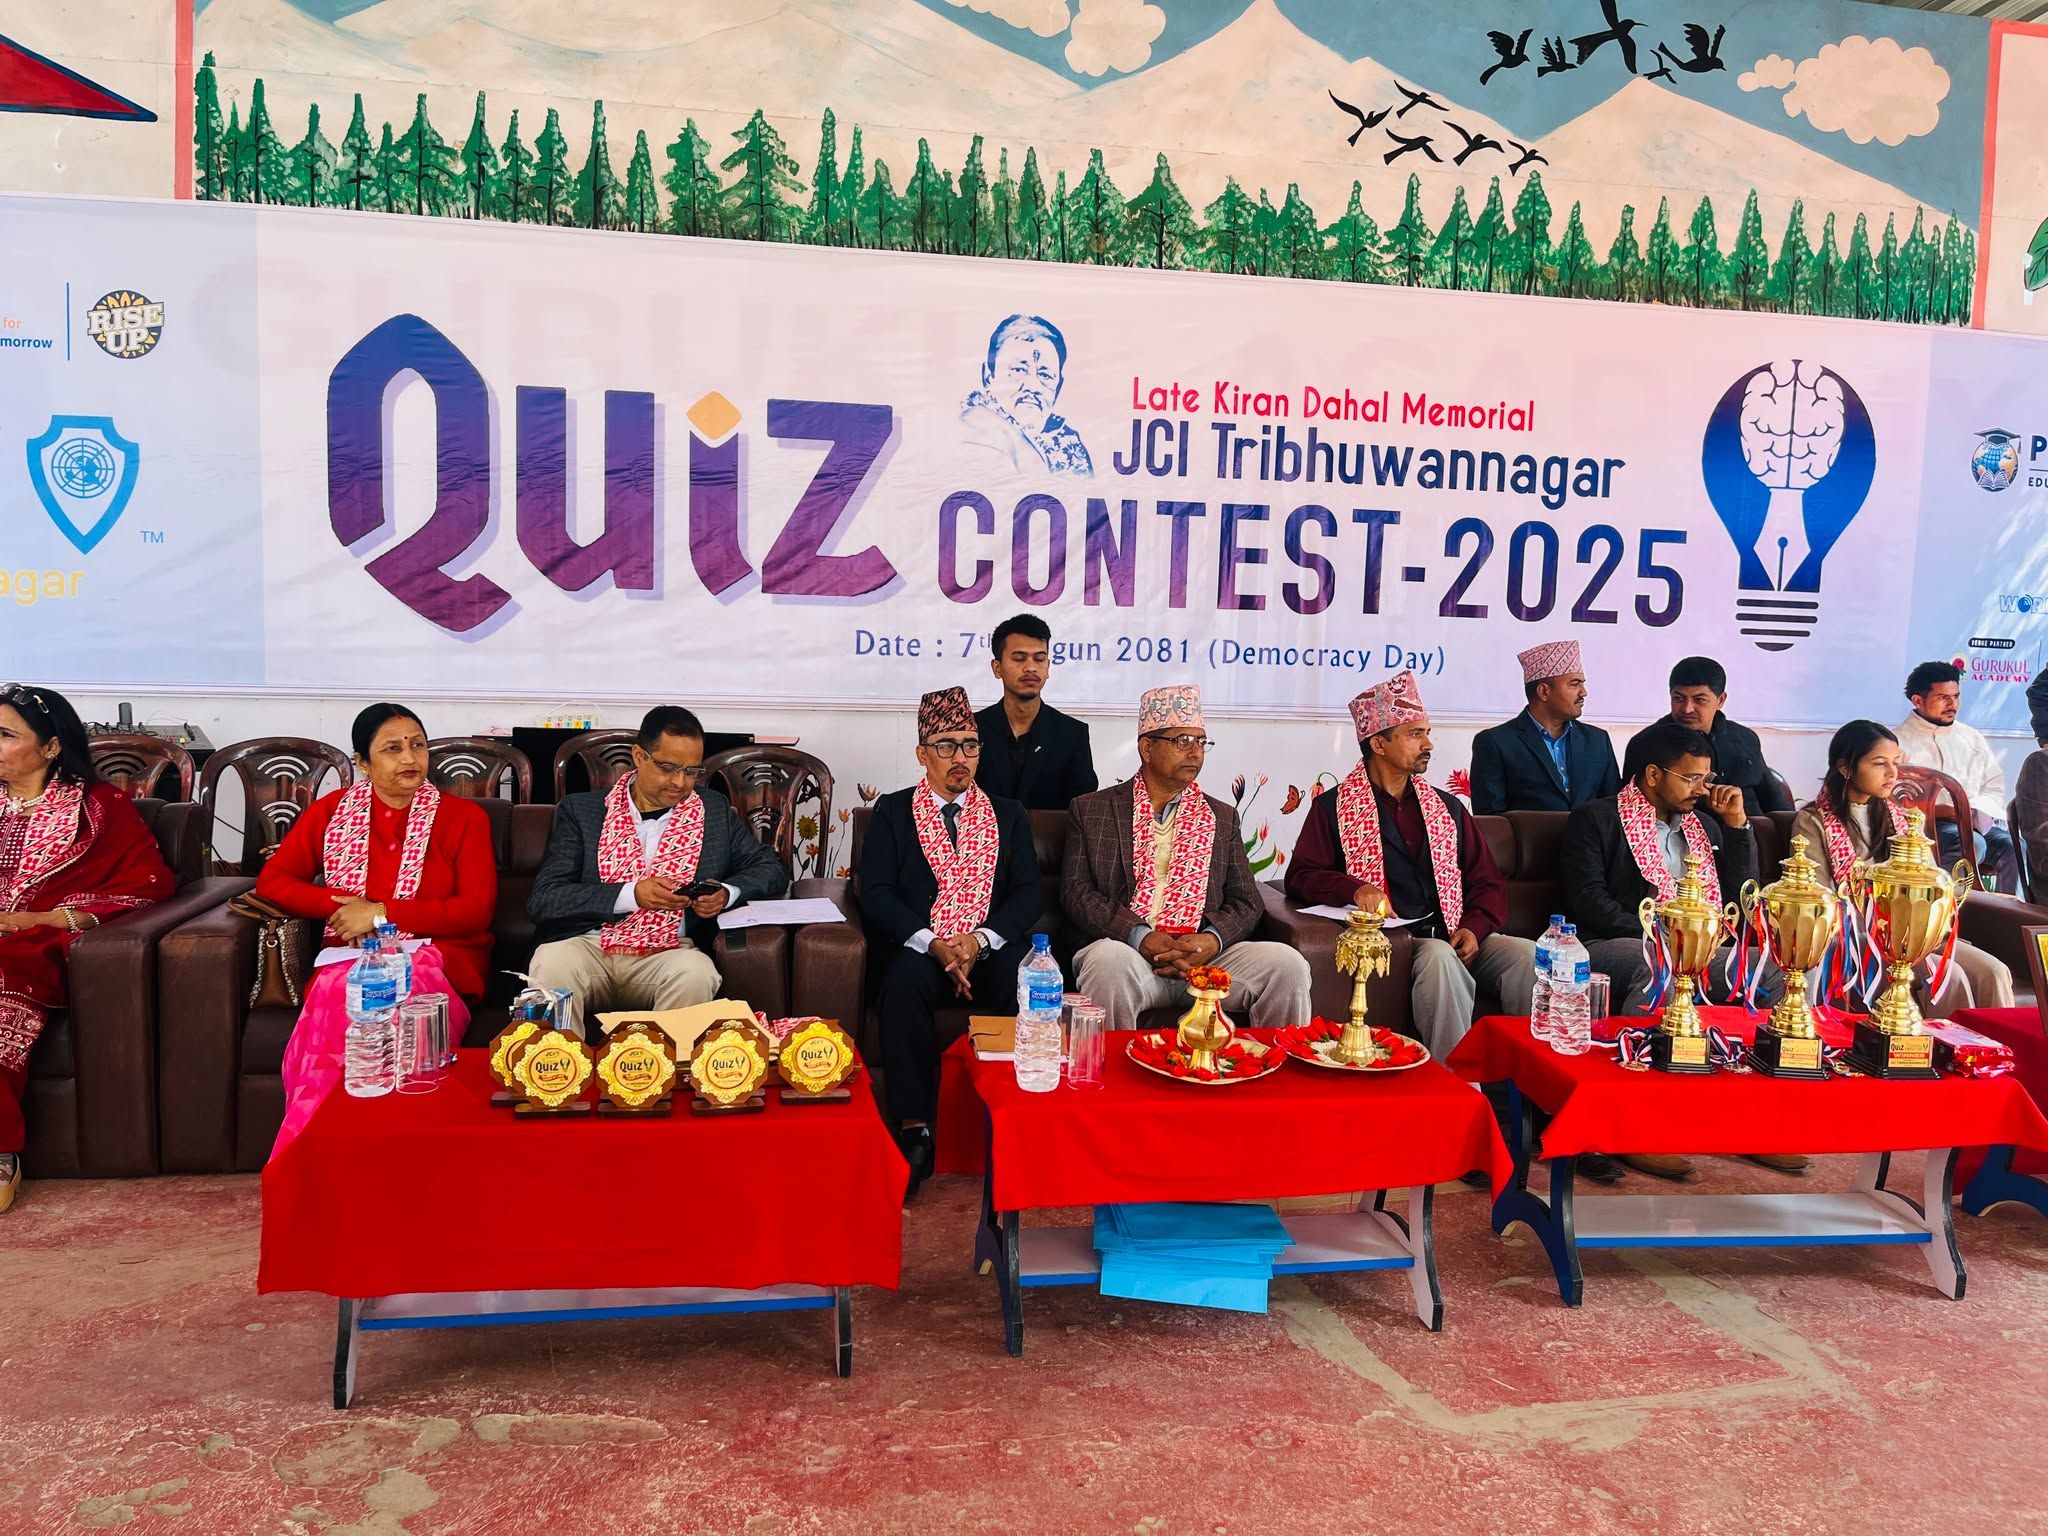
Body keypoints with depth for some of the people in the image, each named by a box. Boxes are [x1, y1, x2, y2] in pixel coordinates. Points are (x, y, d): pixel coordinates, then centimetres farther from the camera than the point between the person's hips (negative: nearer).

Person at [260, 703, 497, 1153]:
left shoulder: (463, 817, 6)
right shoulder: (330, 811, 15)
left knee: (349, 997, -35)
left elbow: (478, 910, -3)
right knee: (339, 992, -35)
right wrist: (344, 907, -4)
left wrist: (382, 913, -10)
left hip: (437, 960, -2)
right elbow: (271, 881, 13)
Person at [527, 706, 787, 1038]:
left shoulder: (715, 811, 13)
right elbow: (543, 899, -1)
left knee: (696, 973, -33)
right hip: (588, 946, 0)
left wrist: (727, 893, -7)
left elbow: (773, 870, 15)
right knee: (551, 965, -34)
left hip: (668, 953, 1)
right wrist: (632, 895, -14)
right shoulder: (581, 810, 8)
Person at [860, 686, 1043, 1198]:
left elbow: (1030, 894, 6)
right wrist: (933, 943, -16)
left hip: (992, 948, 1)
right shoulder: (892, 812, 13)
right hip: (920, 948, -1)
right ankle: (914, 1131, -31)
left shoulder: (1008, 814, 19)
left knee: (1029, 981, -32)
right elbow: (876, 893, 0)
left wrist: (980, 940, -13)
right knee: (906, 979, -35)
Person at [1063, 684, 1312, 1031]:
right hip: (1127, 949, -2)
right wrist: (1141, 938, -15)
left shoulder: (1222, 818, 21)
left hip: (1207, 955, 3)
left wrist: (1212, 940, -10)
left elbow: (1246, 901, 14)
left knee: (1287, 964, -23)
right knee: (1109, 959, -37)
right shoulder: (1089, 810, 12)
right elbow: (1076, 892, 2)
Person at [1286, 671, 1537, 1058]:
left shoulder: (1447, 807, 21)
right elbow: (1301, 876, 1)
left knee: (1527, 954, -24)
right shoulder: (1333, 809, 9)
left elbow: (1488, 882, 18)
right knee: (1439, 957, -36)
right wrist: (1354, 888, -19)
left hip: (1453, 938, 4)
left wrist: (1474, 928, -3)